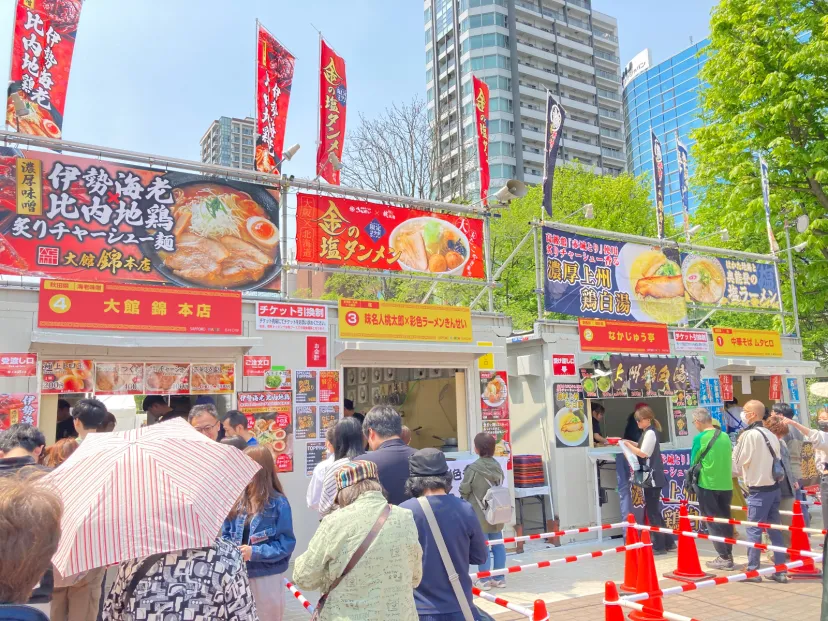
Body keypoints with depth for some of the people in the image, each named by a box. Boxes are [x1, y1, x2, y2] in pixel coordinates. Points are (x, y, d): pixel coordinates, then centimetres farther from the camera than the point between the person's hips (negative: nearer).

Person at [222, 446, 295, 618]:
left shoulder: (278, 503, -14)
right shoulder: (237, 500, -1)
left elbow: (286, 544, -14)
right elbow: (225, 535, 6)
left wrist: (254, 552, -21)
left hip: (267, 577, -4)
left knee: (269, 615, 14)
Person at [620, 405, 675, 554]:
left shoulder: (650, 433, -14)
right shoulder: (647, 432, 16)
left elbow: (643, 453, -18)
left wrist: (627, 444, -11)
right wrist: (631, 444, 4)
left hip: (653, 478, -10)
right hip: (650, 478, 10)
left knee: (652, 512, -4)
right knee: (654, 511, 15)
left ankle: (659, 546, 3)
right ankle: (667, 542, 24)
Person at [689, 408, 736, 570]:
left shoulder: (700, 438, -12)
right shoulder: (725, 436, 4)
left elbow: (693, 462, -3)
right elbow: (728, 459, 15)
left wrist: (693, 478, 15)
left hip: (707, 485, -5)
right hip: (726, 485, 6)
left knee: (713, 521, 4)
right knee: (725, 520, 14)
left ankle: (724, 558, 5)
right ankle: (729, 555, 19)